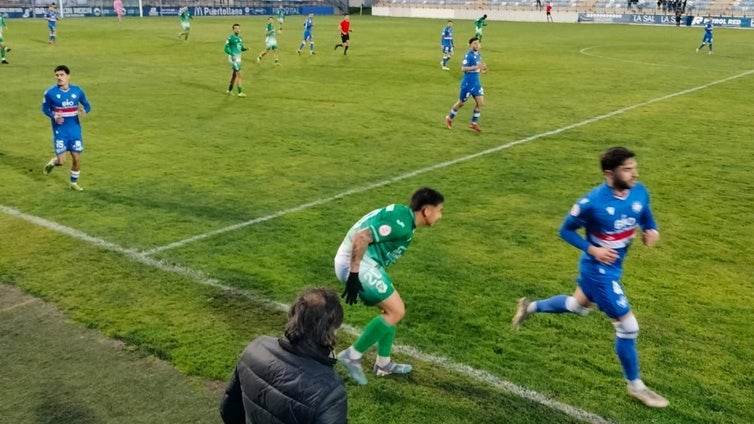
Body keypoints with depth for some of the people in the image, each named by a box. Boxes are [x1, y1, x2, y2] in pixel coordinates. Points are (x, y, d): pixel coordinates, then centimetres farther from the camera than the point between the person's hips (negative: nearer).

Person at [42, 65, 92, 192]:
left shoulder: (77, 90, -3)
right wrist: (54, 116, -18)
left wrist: (84, 111, -17)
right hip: (60, 132, -2)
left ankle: (74, 183, 27)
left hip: (75, 130, 2)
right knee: (61, 161, -6)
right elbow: (45, 109, 3)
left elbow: (87, 105, 7)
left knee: (77, 158, 5)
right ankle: (52, 163, 31)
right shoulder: (50, 92, -9)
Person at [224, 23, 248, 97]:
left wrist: (246, 49, -3)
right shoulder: (231, 38, -11)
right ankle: (240, 92, -8)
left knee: (234, 74, 16)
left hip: (238, 58, 8)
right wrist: (232, 55, -23)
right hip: (233, 58, -8)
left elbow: (241, 48, 19)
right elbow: (225, 48, -13)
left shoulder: (240, 38, 12)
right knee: (239, 74, -11)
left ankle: (229, 90, 28)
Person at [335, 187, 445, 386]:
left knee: (391, 309, 17)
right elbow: (361, 236, -27)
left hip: (363, 263, 10)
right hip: (358, 264, -10)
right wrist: (354, 274, -27)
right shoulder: (401, 223, -18)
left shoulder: (403, 217, 14)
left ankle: (383, 364, 28)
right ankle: (353, 355, 0)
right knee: (396, 311, -7)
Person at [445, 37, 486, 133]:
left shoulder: (478, 55, 6)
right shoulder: (469, 55, -18)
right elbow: (463, 68, -25)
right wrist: (476, 67, -32)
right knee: (461, 103, 8)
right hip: (467, 84, -7)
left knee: (480, 103, 0)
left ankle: (474, 123, 11)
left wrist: (481, 69, 3)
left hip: (476, 83, 7)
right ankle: (449, 118, 29)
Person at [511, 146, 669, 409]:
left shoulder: (640, 192, -9)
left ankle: (531, 307, 52)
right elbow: (565, 230, -13)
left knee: (579, 307, 30)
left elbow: (646, 217, 10)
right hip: (598, 270, -8)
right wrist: (592, 250, -25)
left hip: (614, 266, 8)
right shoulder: (592, 202, -27)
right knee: (628, 326, -2)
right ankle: (635, 386, 20)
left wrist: (651, 231, -13)